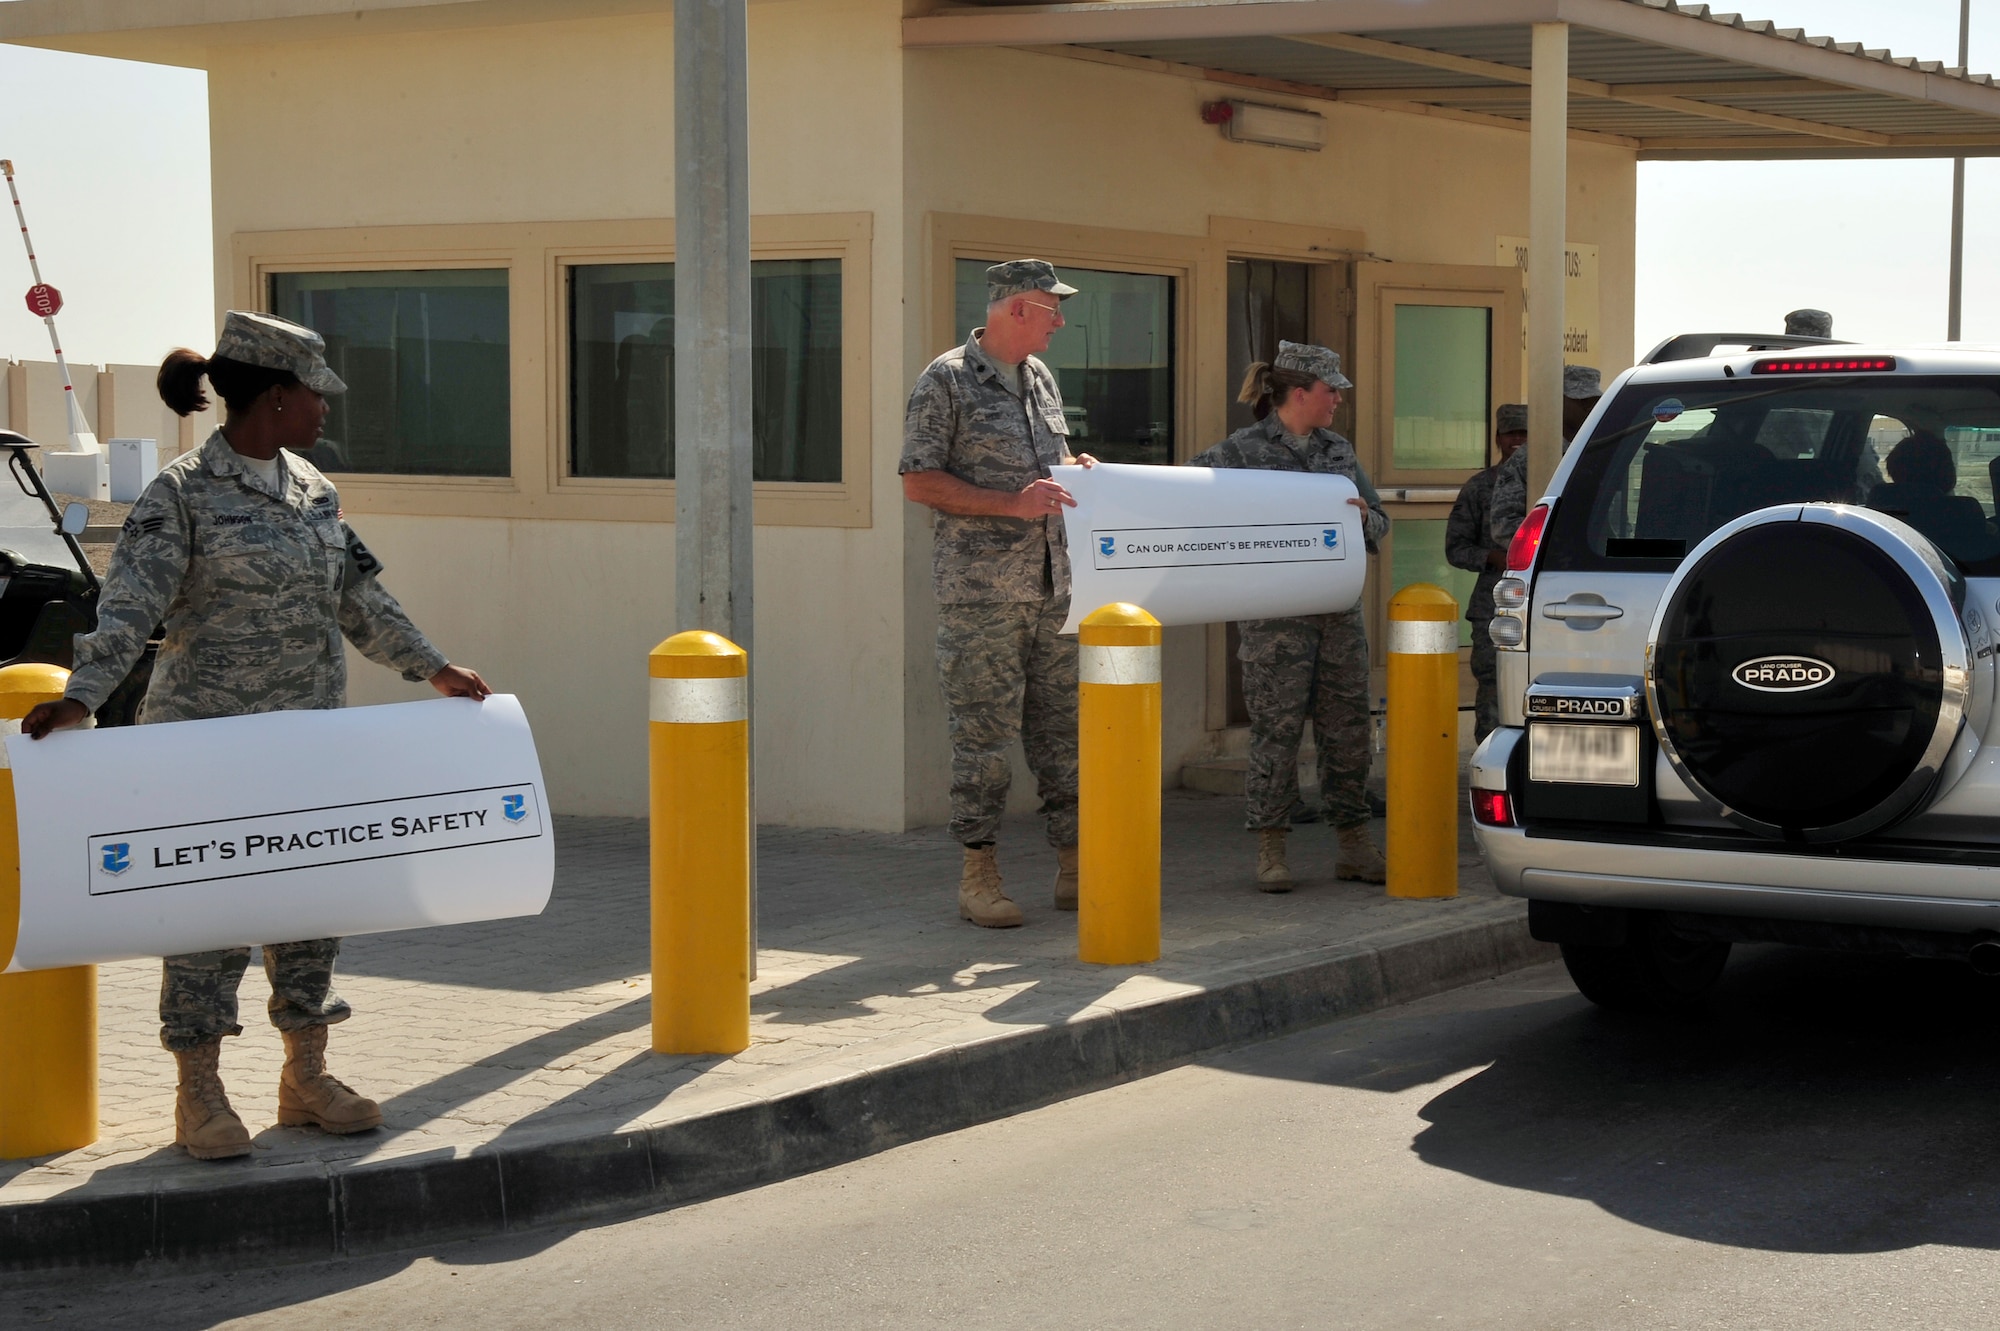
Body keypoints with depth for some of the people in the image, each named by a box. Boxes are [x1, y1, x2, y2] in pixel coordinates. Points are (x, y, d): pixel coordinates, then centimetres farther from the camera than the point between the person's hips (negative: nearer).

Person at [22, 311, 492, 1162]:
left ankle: (306, 1078, 22)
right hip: (210, 738, -7)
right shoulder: (181, 494, -11)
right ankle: (198, 1097, 9)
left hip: (309, 736, 7)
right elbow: (130, 604, -19)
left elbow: (356, 596, 18)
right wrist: (81, 694, -31)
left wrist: (430, 668, 18)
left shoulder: (310, 487, 10)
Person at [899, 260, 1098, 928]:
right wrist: (1012, 504, -18)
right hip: (980, 587, -7)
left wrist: (1074, 470, 7)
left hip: (1052, 584, 7)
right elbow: (917, 482, -10)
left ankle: (1074, 867, 14)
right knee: (983, 731, -4)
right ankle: (978, 877, 3)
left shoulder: (1040, 378, 16)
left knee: (1063, 724, 8)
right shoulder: (946, 380, -6)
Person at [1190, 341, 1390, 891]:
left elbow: (1379, 525, 21)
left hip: (1340, 606, 6)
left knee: (1348, 729, 7)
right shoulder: (1243, 449, -2)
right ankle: (1271, 851, 4)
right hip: (1276, 614, -5)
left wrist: (1363, 516, -2)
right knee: (1276, 731, -4)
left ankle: (1354, 845, 16)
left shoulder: (1340, 451, 16)